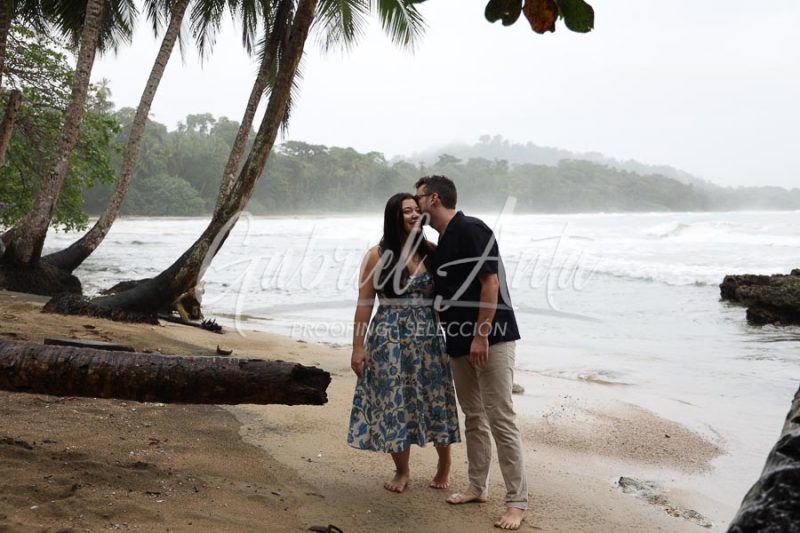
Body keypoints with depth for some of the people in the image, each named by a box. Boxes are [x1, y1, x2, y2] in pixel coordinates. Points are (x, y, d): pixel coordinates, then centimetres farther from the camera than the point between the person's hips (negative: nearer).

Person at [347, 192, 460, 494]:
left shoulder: (432, 253, 2)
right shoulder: (378, 256, -4)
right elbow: (365, 303, -3)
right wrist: (358, 346, -6)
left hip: (428, 337, 2)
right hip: (390, 339, -1)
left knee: (436, 401, 5)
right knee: (394, 403, 4)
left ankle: (444, 466, 28)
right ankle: (402, 471, 22)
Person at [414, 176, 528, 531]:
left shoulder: (471, 230, -12)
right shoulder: (442, 242, 15)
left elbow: (491, 282, -19)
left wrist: (481, 336, -21)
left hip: (490, 339, -9)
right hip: (460, 342, 9)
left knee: (500, 419, -8)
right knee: (473, 418, 15)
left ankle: (517, 501, -2)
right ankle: (477, 487, 26)